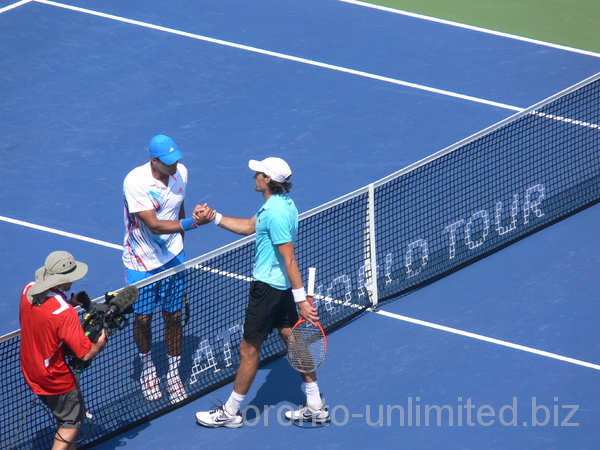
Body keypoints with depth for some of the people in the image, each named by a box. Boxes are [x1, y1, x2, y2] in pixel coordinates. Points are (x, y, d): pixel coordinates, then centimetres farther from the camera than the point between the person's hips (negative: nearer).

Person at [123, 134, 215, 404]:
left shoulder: (180, 173, -7)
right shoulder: (136, 182, -26)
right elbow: (154, 225, -31)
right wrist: (193, 223, -40)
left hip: (172, 258, 4)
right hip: (141, 261, -4)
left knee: (173, 316, 7)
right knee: (143, 318, 7)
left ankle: (173, 374, 21)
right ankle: (147, 368, 31)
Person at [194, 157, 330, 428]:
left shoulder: (275, 213, -25)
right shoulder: (283, 203, 7)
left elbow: (289, 259, -26)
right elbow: (249, 227, 22)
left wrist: (301, 300, -26)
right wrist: (214, 218, 17)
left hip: (267, 288, -10)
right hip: (282, 286, 10)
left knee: (249, 350, 3)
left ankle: (230, 413, 16)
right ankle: (315, 407, 22)